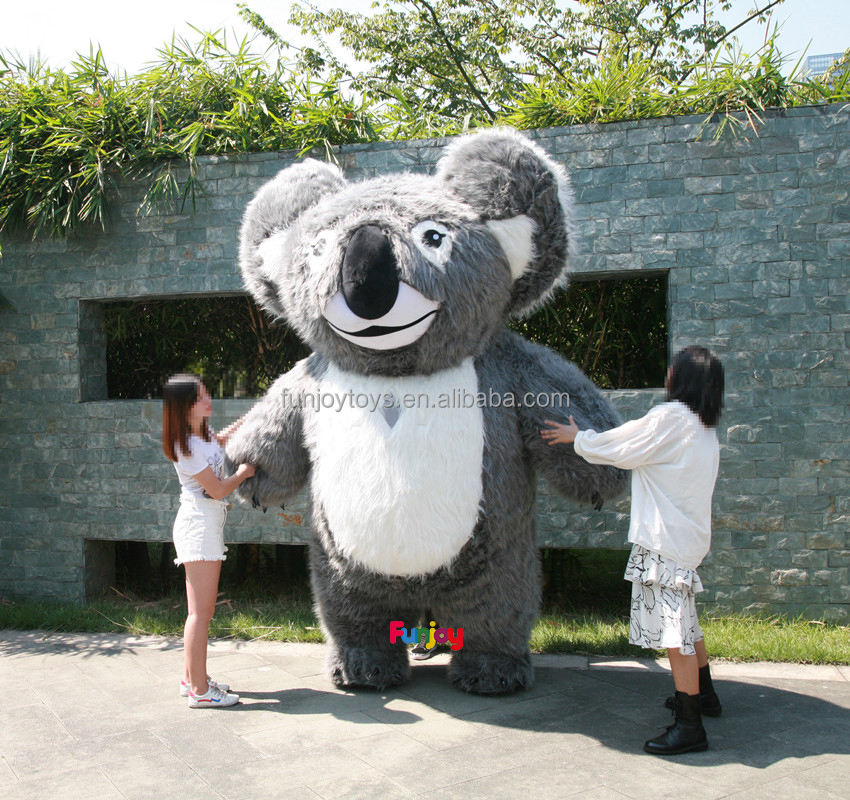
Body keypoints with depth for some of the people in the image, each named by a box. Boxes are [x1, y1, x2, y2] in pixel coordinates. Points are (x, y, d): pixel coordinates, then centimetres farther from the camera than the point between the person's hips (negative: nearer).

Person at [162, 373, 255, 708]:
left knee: (202, 610, 15)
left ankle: (192, 678, 24)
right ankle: (199, 690, -4)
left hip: (207, 524, 10)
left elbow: (221, 439, 35)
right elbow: (218, 490, -15)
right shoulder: (187, 447, -18)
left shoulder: (203, 432, 9)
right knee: (201, 612, -8)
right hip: (198, 525, -10)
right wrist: (244, 472, 2)